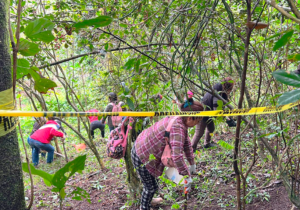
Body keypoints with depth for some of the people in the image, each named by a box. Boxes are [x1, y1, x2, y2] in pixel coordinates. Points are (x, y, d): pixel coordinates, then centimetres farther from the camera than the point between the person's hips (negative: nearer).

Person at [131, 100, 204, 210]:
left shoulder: (179, 120, -4)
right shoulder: (177, 127, -35)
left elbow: (186, 143, 8)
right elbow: (177, 156, -41)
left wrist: (192, 164, 13)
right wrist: (187, 176, -29)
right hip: (142, 157, -10)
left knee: (150, 181, 31)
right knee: (151, 186, 9)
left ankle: (148, 199, 56)